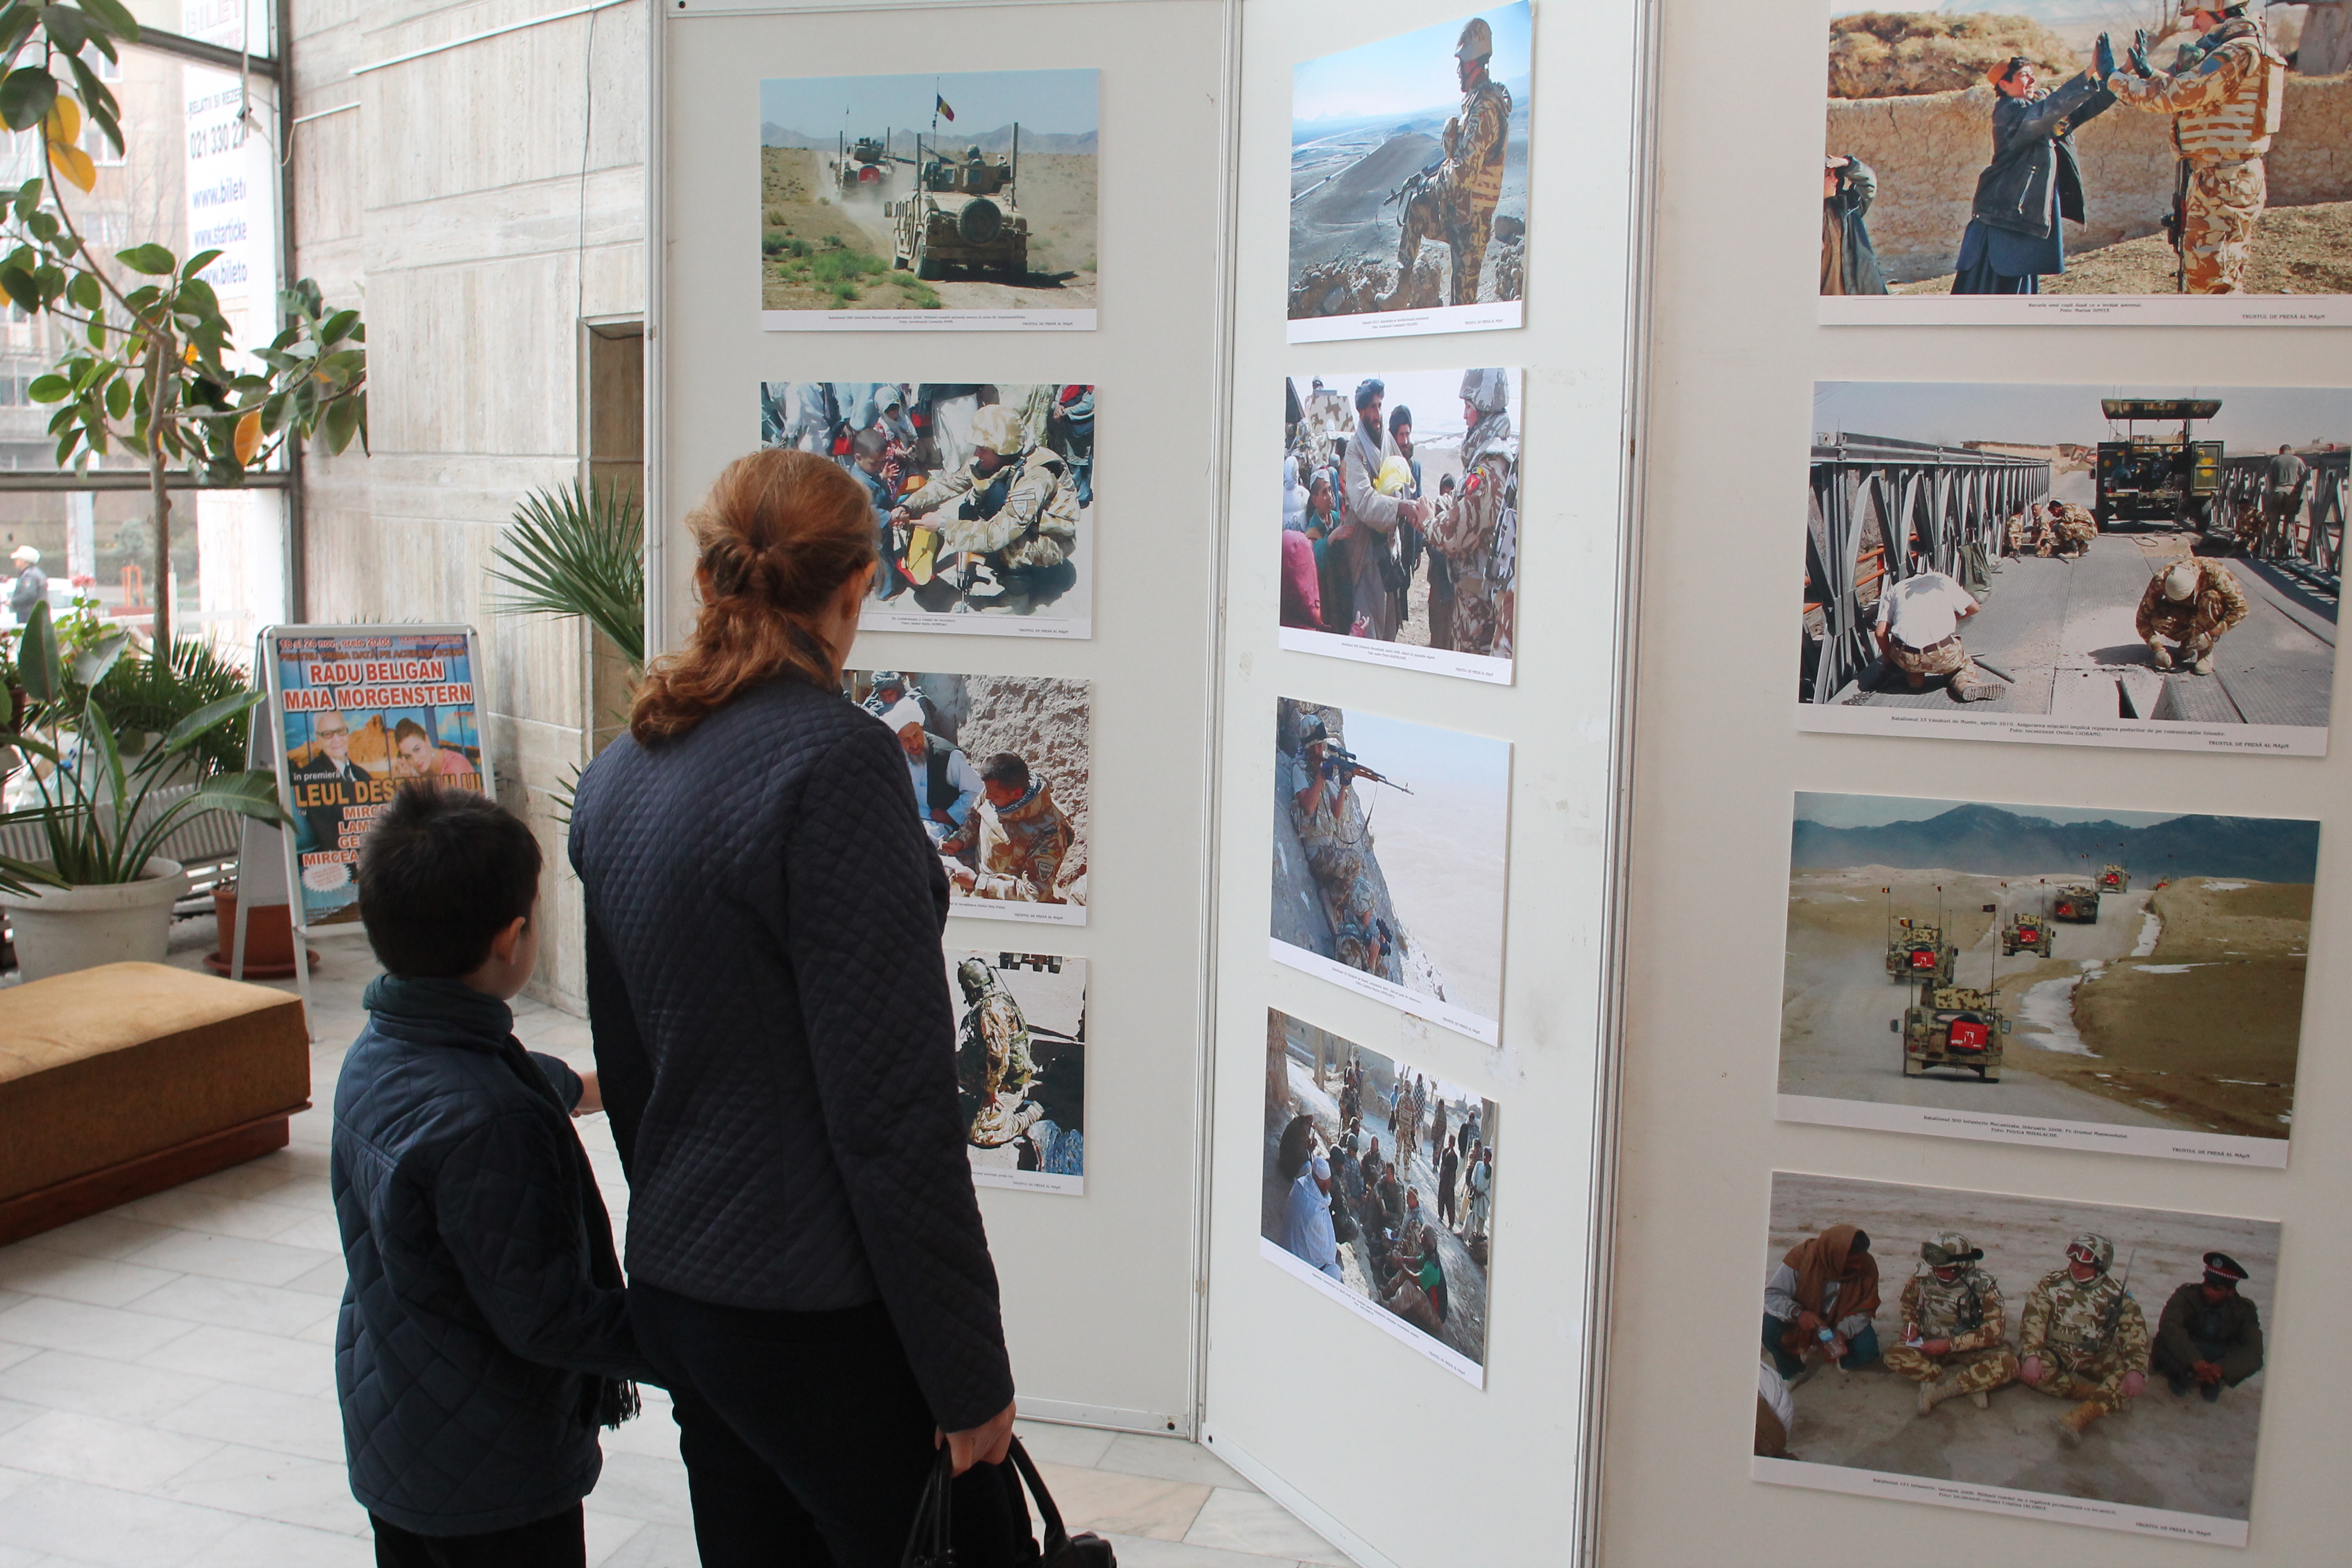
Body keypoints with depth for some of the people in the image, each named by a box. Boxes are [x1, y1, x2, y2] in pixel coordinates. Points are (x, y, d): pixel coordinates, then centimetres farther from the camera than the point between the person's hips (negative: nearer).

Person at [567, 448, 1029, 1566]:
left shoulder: (618, 773, 6)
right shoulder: (834, 761, -19)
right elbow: (894, 1104, -20)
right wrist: (969, 1368, -13)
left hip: (673, 1294, 8)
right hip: (824, 1311, -8)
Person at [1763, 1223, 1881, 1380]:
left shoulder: (1867, 1266, -21)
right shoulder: (1802, 1257, -30)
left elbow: (1863, 1311, -14)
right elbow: (1771, 1295, -27)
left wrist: (1842, 1332, -32)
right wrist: (1797, 1313, -45)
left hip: (1840, 1323, 2)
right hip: (1803, 1319, -2)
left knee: (1867, 1352, -25)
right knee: (1770, 1327, -30)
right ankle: (1790, 1373, 0)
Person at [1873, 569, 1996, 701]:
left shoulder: (1895, 588, 22)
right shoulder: (1941, 580, 22)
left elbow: (1880, 632, 12)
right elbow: (1974, 608, 27)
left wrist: (1889, 659, 28)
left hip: (1906, 659, 1)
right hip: (1943, 657, -1)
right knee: (1963, 660, 32)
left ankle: (1914, 679, 14)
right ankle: (1966, 682, 0)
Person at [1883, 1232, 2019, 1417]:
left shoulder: (1982, 1285, -16)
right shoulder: (1922, 1277, -9)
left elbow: (1994, 1332, -19)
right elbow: (1908, 1305, 11)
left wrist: (1950, 1344, -24)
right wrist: (1911, 1325, -10)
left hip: (1971, 1351, -2)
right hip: (1933, 1346, 2)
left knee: (2007, 1365, -33)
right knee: (1894, 1356, -28)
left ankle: (1937, 1391, -27)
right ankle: (1971, 1383, -26)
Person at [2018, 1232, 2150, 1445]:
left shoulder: (2116, 1295, -2)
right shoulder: (2053, 1282, -3)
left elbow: (2135, 1334, -12)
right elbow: (2033, 1320, -11)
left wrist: (2136, 1370, -30)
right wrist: (2032, 1356, -27)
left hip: (2095, 1359, 1)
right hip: (2055, 1353, -1)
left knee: (2132, 1375, -29)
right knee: (2025, 1367, -32)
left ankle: (2079, 1417, -46)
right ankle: (2110, 1397, -28)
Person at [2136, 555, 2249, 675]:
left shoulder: (2214, 573, -34)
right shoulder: (2160, 580, -30)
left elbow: (2240, 608, -30)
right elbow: (2143, 617, -25)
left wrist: (2211, 636, -36)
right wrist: (2157, 648, -34)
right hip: (2184, 612, 1)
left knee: (2210, 598, -36)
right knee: (2158, 620, -32)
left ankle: (2206, 653, -19)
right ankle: (2187, 642, -1)